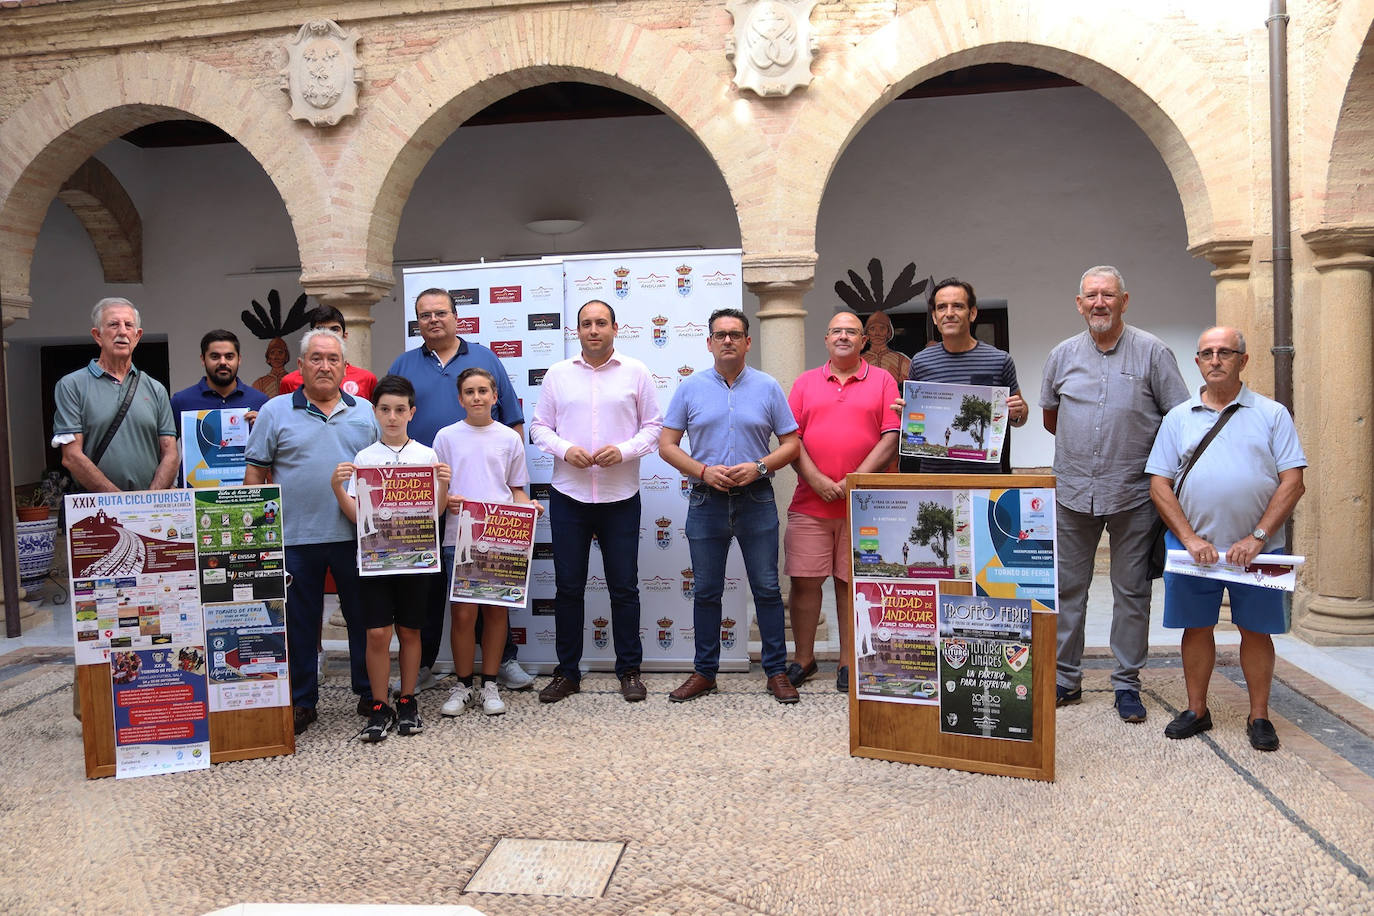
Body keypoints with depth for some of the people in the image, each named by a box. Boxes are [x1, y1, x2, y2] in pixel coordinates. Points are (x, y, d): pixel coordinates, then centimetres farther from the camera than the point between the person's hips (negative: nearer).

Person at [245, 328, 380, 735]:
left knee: (364, 617, 9)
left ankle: (370, 694, 23)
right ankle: (301, 701, 21)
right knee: (299, 623, 8)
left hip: (356, 535, 1)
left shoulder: (365, 412, 9)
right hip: (295, 537, -1)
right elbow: (255, 472, 3)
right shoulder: (275, 412, 4)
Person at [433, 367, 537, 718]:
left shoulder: (510, 438, 8)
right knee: (464, 612, -3)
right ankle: (463, 685, 14)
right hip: (459, 535, -1)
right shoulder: (446, 437, 6)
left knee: (496, 609, 6)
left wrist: (527, 506, -7)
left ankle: (489, 684, 19)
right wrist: (446, 501, -12)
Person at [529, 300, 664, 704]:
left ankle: (629, 670, 18)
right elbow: (539, 425, 8)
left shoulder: (636, 372, 4)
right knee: (568, 586, 7)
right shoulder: (557, 374, 8)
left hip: (621, 497, -1)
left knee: (624, 587, 5)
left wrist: (624, 450, -13)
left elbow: (653, 425, 4)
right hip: (568, 496, 1)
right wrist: (565, 449, -11)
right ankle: (567, 671, 19)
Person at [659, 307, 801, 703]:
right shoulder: (690, 388, 5)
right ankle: (704, 672, 20)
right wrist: (704, 471, -11)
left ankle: (777, 671, 15)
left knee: (767, 588, 2)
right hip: (706, 502, 1)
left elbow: (792, 444, 5)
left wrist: (759, 467, -12)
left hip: (756, 500, -1)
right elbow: (667, 444, 3)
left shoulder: (768, 387, 5)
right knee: (706, 591, 8)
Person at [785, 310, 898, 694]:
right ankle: (803, 659, 15)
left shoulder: (882, 381, 7)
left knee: (851, 583, 4)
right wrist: (817, 481, -9)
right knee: (804, 581, 1)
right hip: (810, 503, 2)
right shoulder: (805, 383, 12)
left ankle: (848, 663, 15)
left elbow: (892, 437, -2)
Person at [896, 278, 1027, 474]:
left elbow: (1019, 418, 11)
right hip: (932, 471, 1)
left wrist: (1017, 413, -10)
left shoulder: (1000, 360, 1)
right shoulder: (920, 362, 4)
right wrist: (903, 412, -7)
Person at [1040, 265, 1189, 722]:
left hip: (1133, 493, -2)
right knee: (1067, 588, 8)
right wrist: (1086, 446, 11)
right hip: (1072, 492, 3)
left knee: (1131, 592, 5)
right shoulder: (1062, 355, 8)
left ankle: (1127, 684, 18)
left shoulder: (1152, 352, -1)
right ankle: (1065, 677, 20)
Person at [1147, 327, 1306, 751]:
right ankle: (1196, 710, 23)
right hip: (1192, 545, 1)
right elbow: (1159, 484, 3)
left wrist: (1258, 538, -13)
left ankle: (1259, 716, 21)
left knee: (1256, 630, 7)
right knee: (1196, 627, 9)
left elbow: (1292, 482, -3)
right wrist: (1190, 539, -9)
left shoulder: (1272, 414, 3)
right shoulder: (1178, 418, 7)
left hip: (1256, 548, -1)